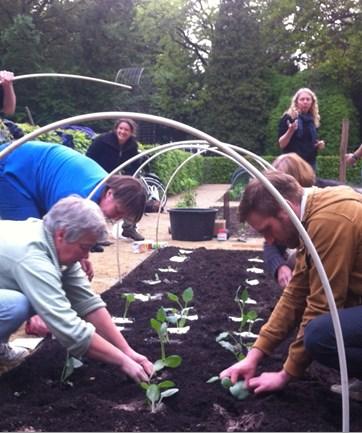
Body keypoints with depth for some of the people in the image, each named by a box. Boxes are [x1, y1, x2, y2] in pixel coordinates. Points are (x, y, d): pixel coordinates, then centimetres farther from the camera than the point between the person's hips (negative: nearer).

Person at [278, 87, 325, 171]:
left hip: (310, 163, 6)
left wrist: (320, 145, 3)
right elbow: (281, 144, -8)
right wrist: (290, 131, -23)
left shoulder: (313, 120, 13)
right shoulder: (288, 118, -3)